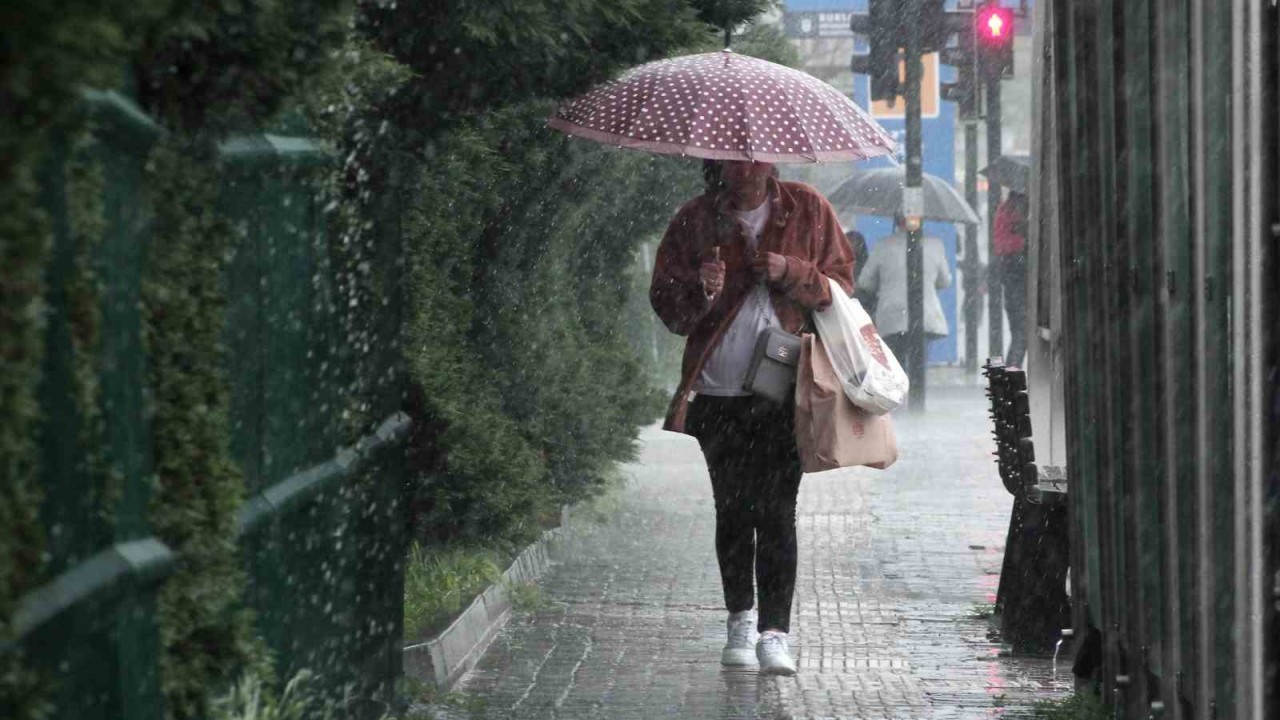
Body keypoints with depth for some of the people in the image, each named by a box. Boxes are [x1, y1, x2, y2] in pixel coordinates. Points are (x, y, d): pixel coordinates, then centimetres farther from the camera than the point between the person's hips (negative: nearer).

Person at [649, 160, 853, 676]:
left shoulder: (808, 210, 5)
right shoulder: (696, 220, 5)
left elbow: (840, 284, 6)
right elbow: (667, 306, 5)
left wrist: (791, 273, -12)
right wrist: (700, 291, -17)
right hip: (718, 392, 2)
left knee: (776, 511, -10)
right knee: (733, 510, 7)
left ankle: (774, 632, -9)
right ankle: (740, 619, 23)